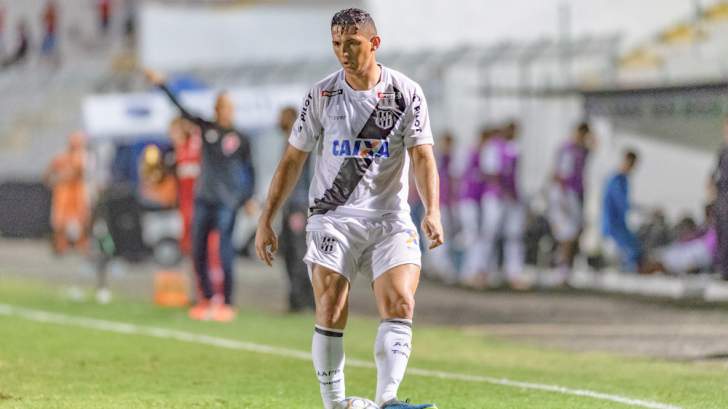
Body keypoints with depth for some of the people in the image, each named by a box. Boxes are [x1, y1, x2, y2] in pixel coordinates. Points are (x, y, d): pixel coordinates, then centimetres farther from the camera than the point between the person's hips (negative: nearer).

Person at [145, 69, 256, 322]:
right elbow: (181, 109, 4)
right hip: (203, 199, 4)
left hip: (226, 201, -4)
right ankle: (206, 299, 20)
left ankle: (227, 305, -3)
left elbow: (249, 171, 6)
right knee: (198, 253, 6)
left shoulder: (240, 139, 1)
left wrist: (248, 198, -4)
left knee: (225, 253, -10)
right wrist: (161, 85, -1)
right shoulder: (206, 128, 6)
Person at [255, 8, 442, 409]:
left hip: (389, 218, 0)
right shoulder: (322, 94, 1)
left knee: (400, 305, -17)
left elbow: (422, 155, -7)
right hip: (332, 216, 0)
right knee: (331, 312, -9)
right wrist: (266, 221, 5)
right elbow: (293, 159, 7)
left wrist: (432, 211, -23)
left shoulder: (406, 93, -1)